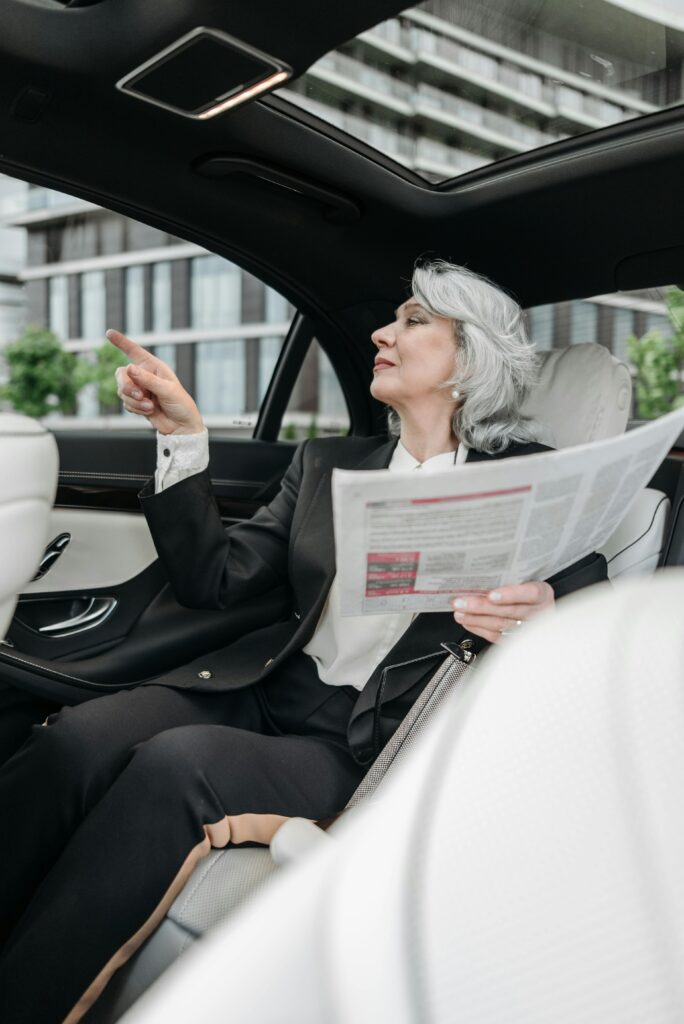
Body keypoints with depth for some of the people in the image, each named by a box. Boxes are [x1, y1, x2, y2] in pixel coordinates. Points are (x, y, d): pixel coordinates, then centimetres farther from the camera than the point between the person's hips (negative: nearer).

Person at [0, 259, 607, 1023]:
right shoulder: (327, 464, 18)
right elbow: (217, 580, 11)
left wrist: (544, 608, -25)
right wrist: (183, 436, 2)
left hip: (365, 751, -4)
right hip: (262, 693, 4)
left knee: (177, 764, -31)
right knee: (76, 739, -25)